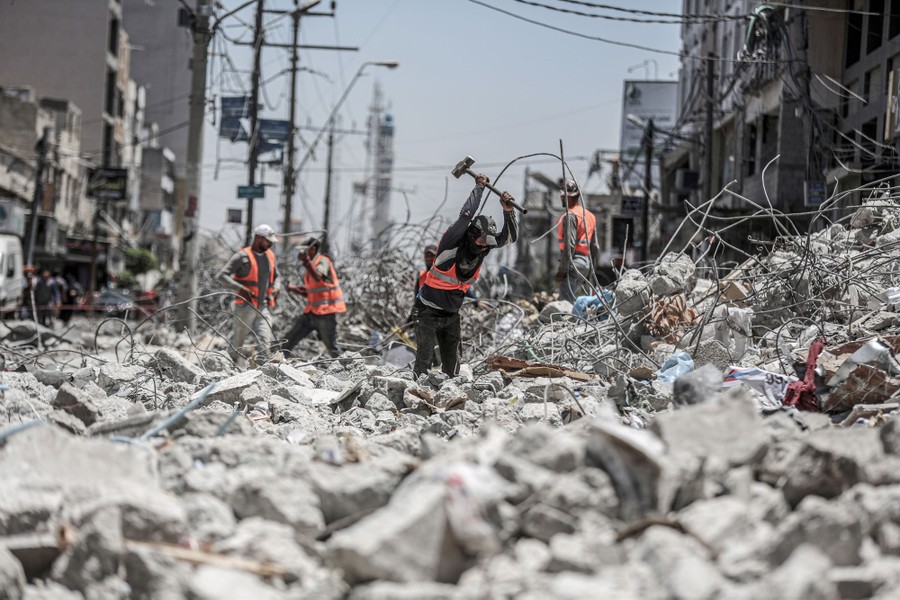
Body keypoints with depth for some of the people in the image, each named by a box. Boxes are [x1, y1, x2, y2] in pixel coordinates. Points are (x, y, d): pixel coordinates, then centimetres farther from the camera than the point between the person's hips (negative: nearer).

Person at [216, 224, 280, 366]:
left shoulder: (270, 255, 12)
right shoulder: (243, 256, -7)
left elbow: (276, 276, 30)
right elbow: (221, 276, -11)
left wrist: (275, 288, 8)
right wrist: (240, 289, -22)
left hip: (264, 307, 4)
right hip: (246, 306, -4)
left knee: (265, 341, -12)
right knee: (238, 340, 7)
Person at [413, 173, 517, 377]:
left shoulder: (483, 247, -1)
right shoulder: (453, 242, -19)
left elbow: (510, 237, 0)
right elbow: (466, 215, -30)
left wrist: (508, 212, -17)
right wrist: (479, 187, -20)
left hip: (452, 313, 6)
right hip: (430, 312, -6)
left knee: (452, 364, 9)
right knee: (424, 361, -11)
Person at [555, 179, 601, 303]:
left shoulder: (570, 215, -10)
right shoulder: (589, 215, 17)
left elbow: (569, 245, -17)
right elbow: (594, 246, 19)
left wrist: (562, 269, -15)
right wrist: (592, 267, 24)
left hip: (573, 263, -9)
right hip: (586, 262, 9)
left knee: (566, 301, -9)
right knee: (571, 299, 16)